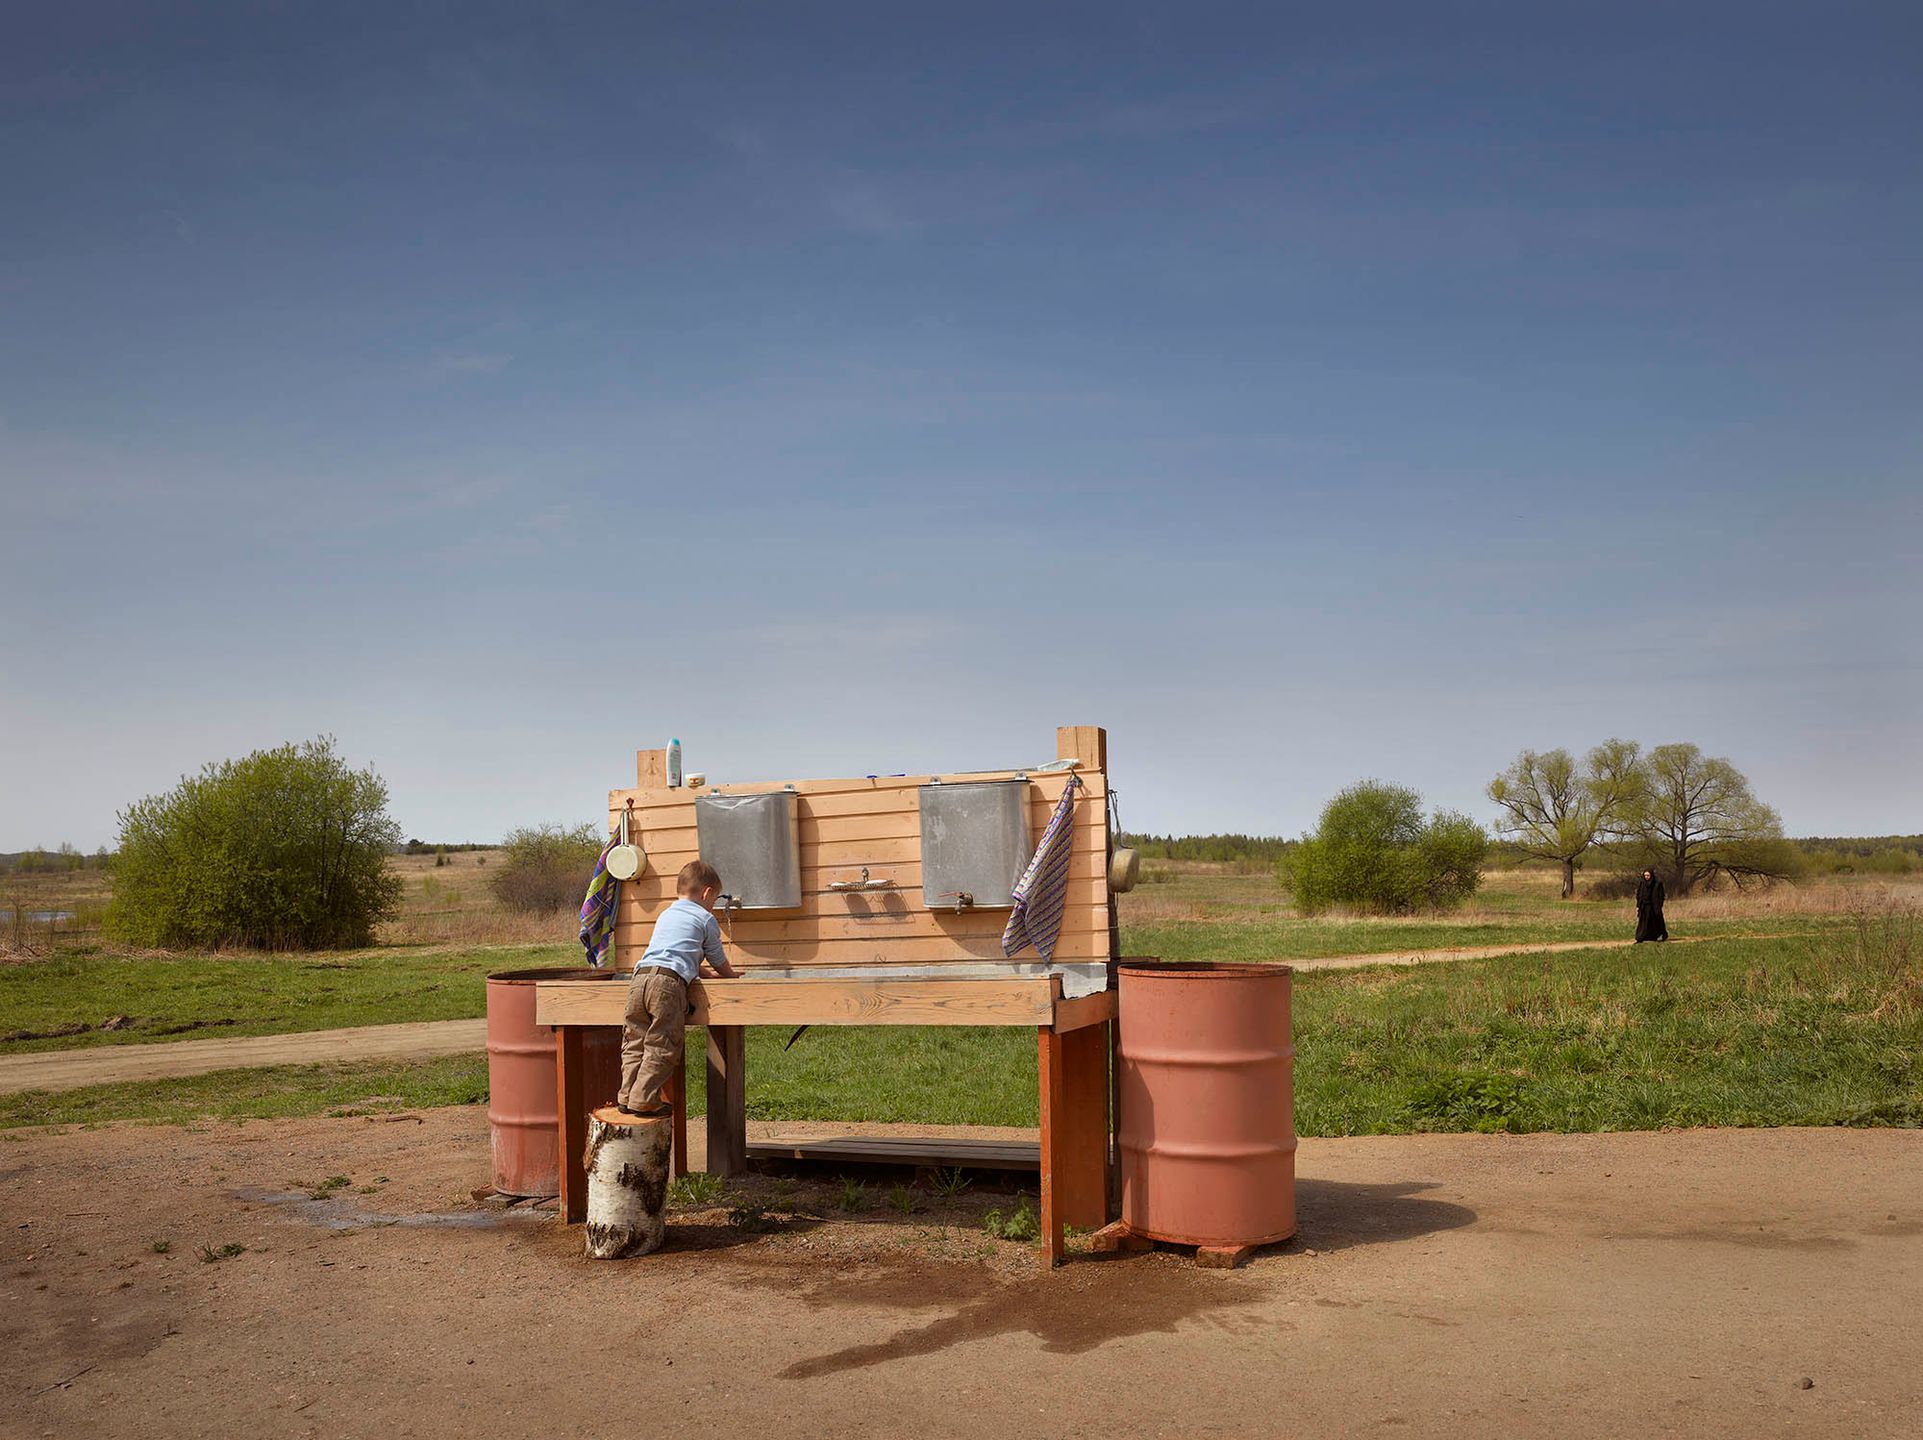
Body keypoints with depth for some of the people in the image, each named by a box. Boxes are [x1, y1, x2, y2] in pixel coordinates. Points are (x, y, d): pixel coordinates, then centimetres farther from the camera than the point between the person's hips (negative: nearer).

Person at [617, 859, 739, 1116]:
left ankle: (627, 1095, 9)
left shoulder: (665, 915, 33)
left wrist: (706, 974, 48)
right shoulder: (706, 919, 12)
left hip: (640, 977, 7)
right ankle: (644, 1100, -7)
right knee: (662, 1047, -4)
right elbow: (719, 963, 20)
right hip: (668, 982, -7)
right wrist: (730, 975, 41)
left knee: (635, 1042, 11)